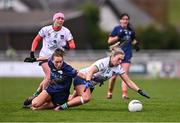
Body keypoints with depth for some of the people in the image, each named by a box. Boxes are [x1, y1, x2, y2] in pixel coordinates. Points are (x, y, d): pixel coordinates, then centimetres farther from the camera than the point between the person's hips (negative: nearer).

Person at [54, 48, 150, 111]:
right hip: (82, 77, -8)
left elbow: (128, 82, -5)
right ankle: (61, 106, -25)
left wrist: (139, 91, -15)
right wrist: (88, 82, -56)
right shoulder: (103, 63, -27)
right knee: (86, 98, -30)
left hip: (91, 83, 8)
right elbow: (90, 71, -38)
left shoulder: (118, 68, -7)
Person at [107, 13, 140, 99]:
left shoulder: (130, 30, 10)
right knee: (114, 75, 0)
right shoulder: (117, 29, -2)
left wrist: (136, 43, 5)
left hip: (127, 55, 3)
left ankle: (124, 94, -10)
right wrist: (118, 37, -18)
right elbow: (109, 41, -3)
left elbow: (133, 40, 27)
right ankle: (110, 92, 20)